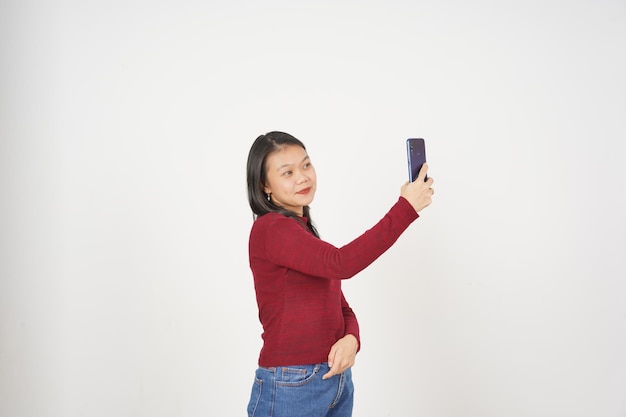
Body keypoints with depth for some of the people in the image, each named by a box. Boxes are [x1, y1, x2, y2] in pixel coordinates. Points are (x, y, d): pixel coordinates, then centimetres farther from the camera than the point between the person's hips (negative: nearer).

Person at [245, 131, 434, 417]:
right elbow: (341, 263, -27)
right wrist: (406, 207, -24)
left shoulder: (305, 232, 14)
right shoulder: (270, 228, -14)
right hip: (290, 387, -8)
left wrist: (351, 339, -11)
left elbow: (341, 307, 11)